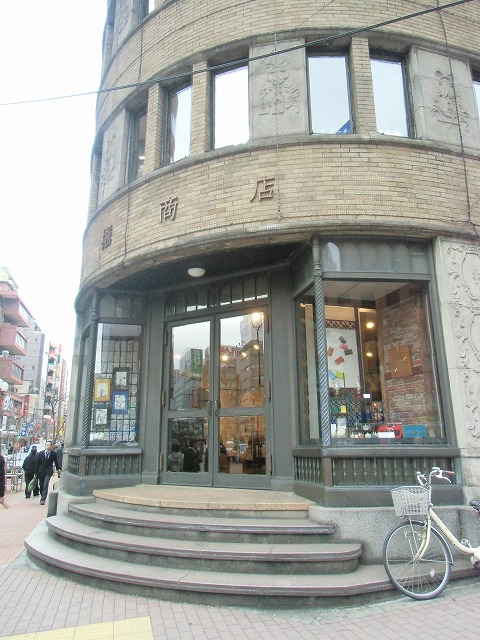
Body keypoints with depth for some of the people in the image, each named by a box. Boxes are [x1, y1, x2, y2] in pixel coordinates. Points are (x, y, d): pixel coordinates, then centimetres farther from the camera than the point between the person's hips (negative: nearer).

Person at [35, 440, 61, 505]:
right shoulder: (40, 453, -1)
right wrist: (36, 473, 1)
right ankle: (42, 497, 32)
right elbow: (37, 463, 2)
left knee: (45, 485, -14)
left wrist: (58, 469, 17)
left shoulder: (53, 454, -3)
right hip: (41, 471, 2)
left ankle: (43, 499, -12)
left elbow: (56, 462, 10)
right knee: (41, 485, 12)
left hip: (48, 472, -2)